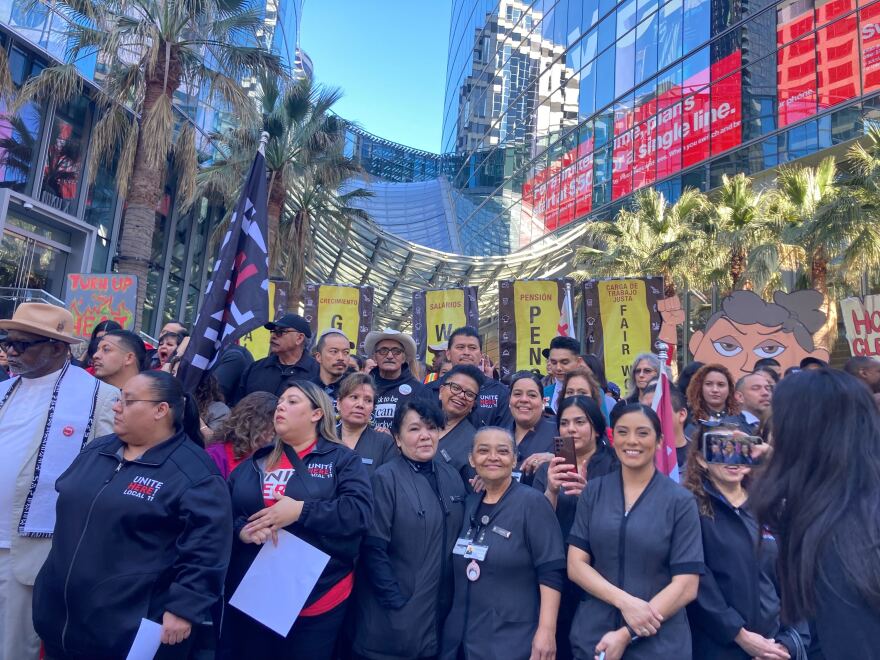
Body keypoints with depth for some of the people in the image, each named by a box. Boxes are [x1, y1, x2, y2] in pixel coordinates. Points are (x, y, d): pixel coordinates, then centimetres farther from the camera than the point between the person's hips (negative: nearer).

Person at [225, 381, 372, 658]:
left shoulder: (342, 459, -2)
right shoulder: (255, 462, 11)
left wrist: (301, 511, -22)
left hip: (316, 600, -3)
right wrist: (241, 530, -14)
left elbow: (359, 512, -16)